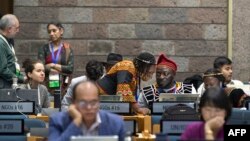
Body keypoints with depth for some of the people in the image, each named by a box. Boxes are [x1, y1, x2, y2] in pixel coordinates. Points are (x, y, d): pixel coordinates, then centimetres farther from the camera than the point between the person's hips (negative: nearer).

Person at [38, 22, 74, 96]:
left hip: (63, 85, 0)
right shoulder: (44, 49, 7)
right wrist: (61, 69, -4)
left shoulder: (67, 49, 7)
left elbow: (70, 68, -2)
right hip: (48, 84, 0)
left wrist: (53, 65, -3)